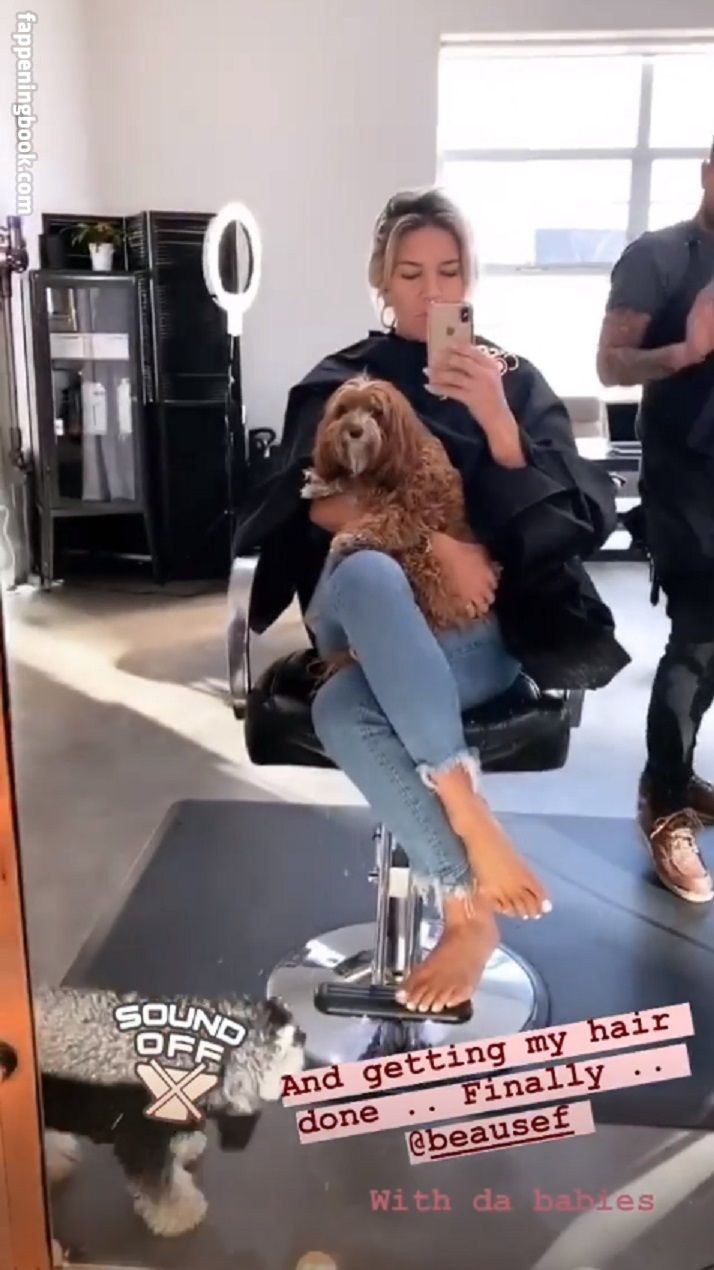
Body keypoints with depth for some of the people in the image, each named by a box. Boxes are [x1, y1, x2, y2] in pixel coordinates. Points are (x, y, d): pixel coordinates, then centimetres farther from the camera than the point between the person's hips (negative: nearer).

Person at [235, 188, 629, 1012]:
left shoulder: (512, 377, 12)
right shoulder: (339, 383, 12)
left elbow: (559, 517, 0)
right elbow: (318, 505, -4)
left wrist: (495, 417, -15)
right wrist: (434, 542, -17)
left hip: (482, 624, -1)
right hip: (363, 613, 2)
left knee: (342, 709, -35)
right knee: (368, 574, -39)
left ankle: (465, 908, -23)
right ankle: (469, 876, -35)